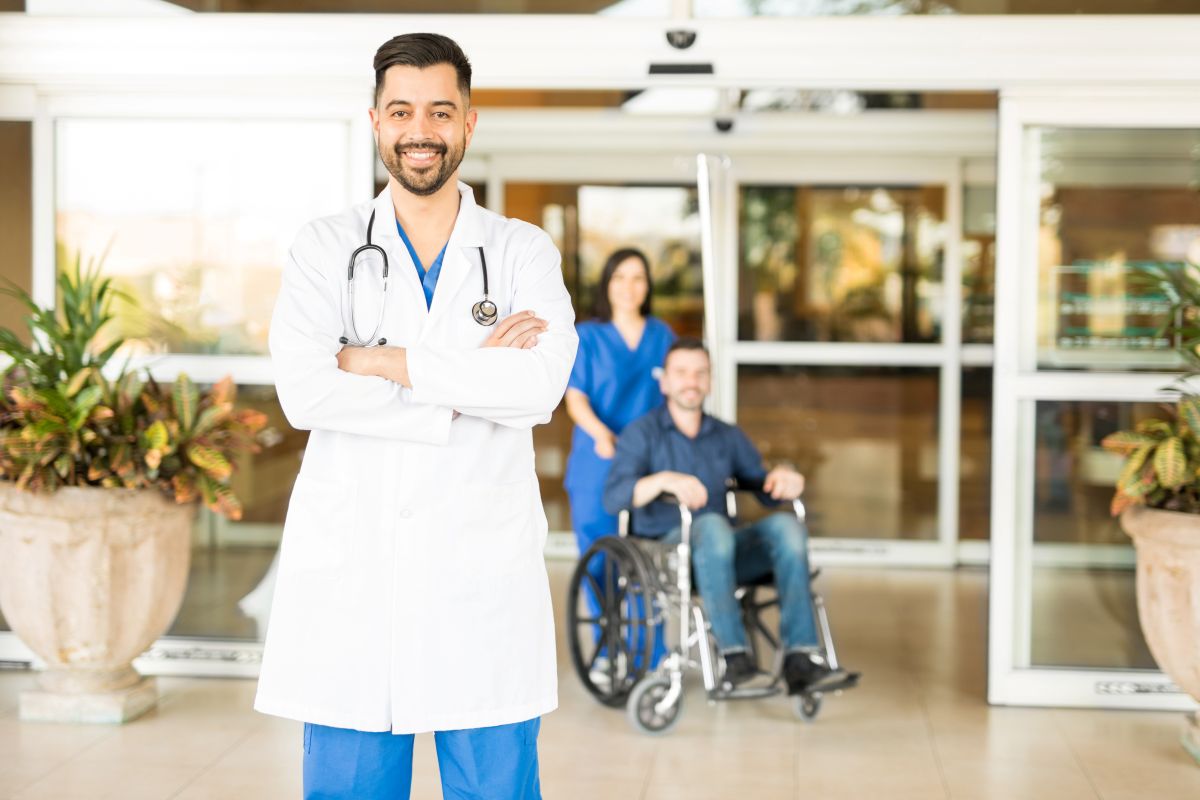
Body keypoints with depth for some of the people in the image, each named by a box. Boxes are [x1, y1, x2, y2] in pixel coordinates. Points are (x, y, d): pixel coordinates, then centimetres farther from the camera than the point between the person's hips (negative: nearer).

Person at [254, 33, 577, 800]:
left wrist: (387, 361, -11)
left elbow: (541, 383, -12)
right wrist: (467, 385, -11)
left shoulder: (524, 252, 7)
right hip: (351, 571, 0)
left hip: (484, 575, 0)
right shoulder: (325, 248, 7)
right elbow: (305, 390, -10)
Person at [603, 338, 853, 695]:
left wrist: (784, 478, -11)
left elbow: (766, 489, 15)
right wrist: (665, 479, -31)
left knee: (786, 526, -25)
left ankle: (800, 659, -34)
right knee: (712, 526, -37)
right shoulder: (643, 433, 3)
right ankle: (734, 657, -43)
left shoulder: (728, 437, 19)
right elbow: (614, 497, -12)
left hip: (723, 554, 5)